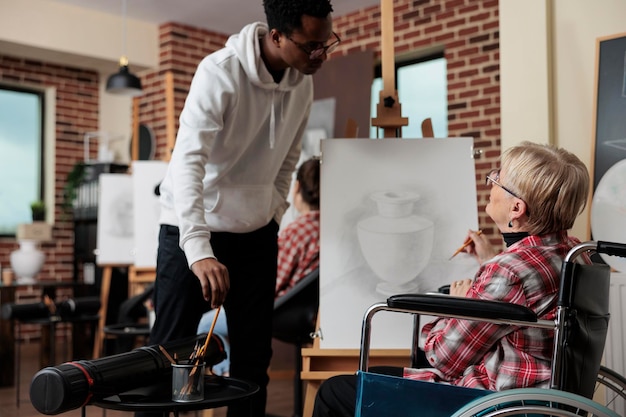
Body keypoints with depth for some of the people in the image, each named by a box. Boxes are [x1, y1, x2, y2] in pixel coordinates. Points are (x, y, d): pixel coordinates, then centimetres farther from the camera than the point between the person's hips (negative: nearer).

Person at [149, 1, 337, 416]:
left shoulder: (303, 82, -2)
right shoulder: (220, 72, -22)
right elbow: (188, 161, -31)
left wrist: (274, 215, 4)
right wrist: (199, 250, -41)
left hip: (257, 233, 5)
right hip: (194, 229, -5)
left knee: (254, 354, 9)